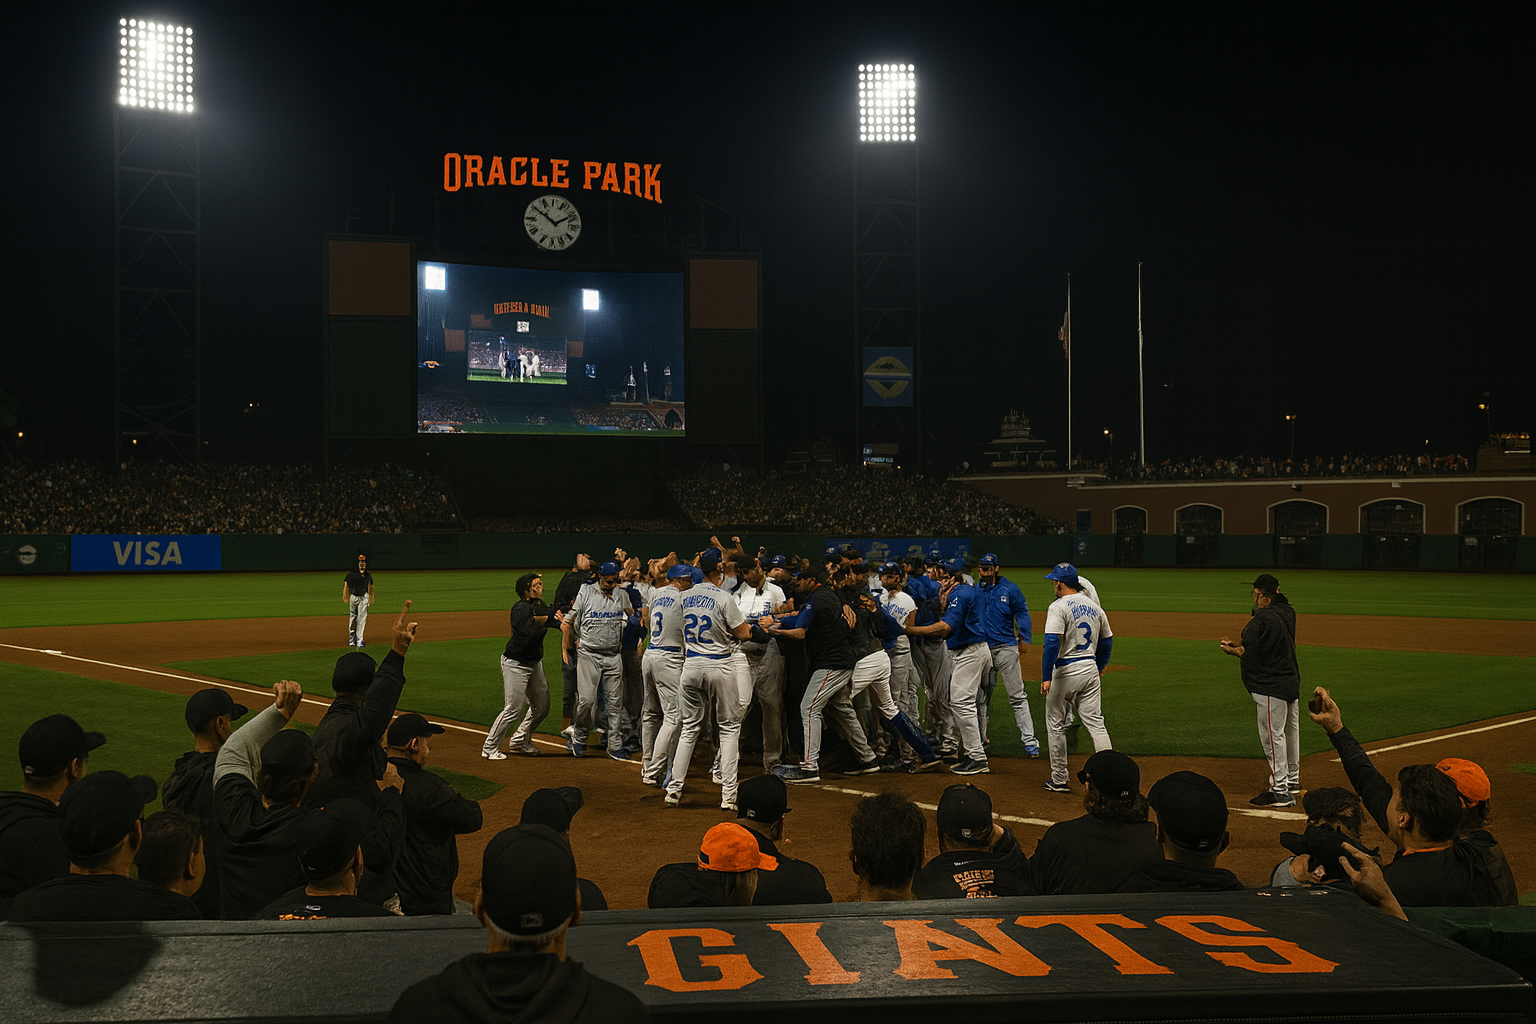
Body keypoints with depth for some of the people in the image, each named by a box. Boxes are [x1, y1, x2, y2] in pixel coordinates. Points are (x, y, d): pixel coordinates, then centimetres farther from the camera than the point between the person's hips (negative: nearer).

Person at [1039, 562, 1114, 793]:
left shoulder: (1059, 607, -13)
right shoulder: (1094, 607, 10)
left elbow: (1052, 643, -22)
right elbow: (1107, 640, 17)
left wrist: (1046, 677, -23)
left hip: (1065, 670, -6)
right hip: (1090, 669, 6)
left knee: (1056, 725, 7)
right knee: (1096, 723, 5)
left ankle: (1059, 780, 12)